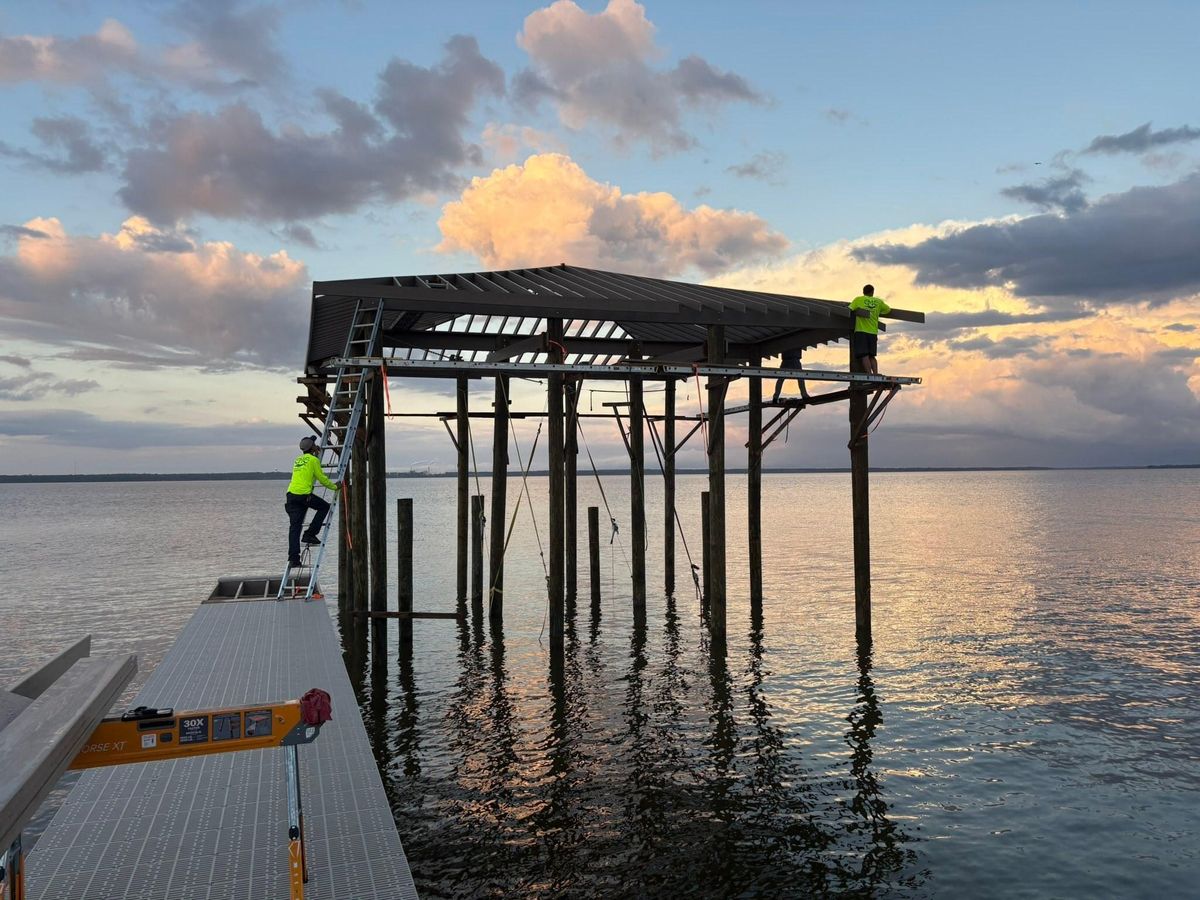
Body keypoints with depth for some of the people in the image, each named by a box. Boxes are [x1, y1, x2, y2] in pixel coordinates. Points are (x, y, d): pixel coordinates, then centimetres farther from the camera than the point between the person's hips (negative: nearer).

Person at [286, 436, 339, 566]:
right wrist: (334, 487, 14)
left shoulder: (298, 460, 22)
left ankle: (293, 558, -2)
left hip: (291, 494, 7)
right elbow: (322, 478, 0)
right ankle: (310, 534, 7)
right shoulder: (313, 459, 1)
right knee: (324, 507, 17)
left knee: (295, 526, 4)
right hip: (304, 494, -7)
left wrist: (317, 454, 44)